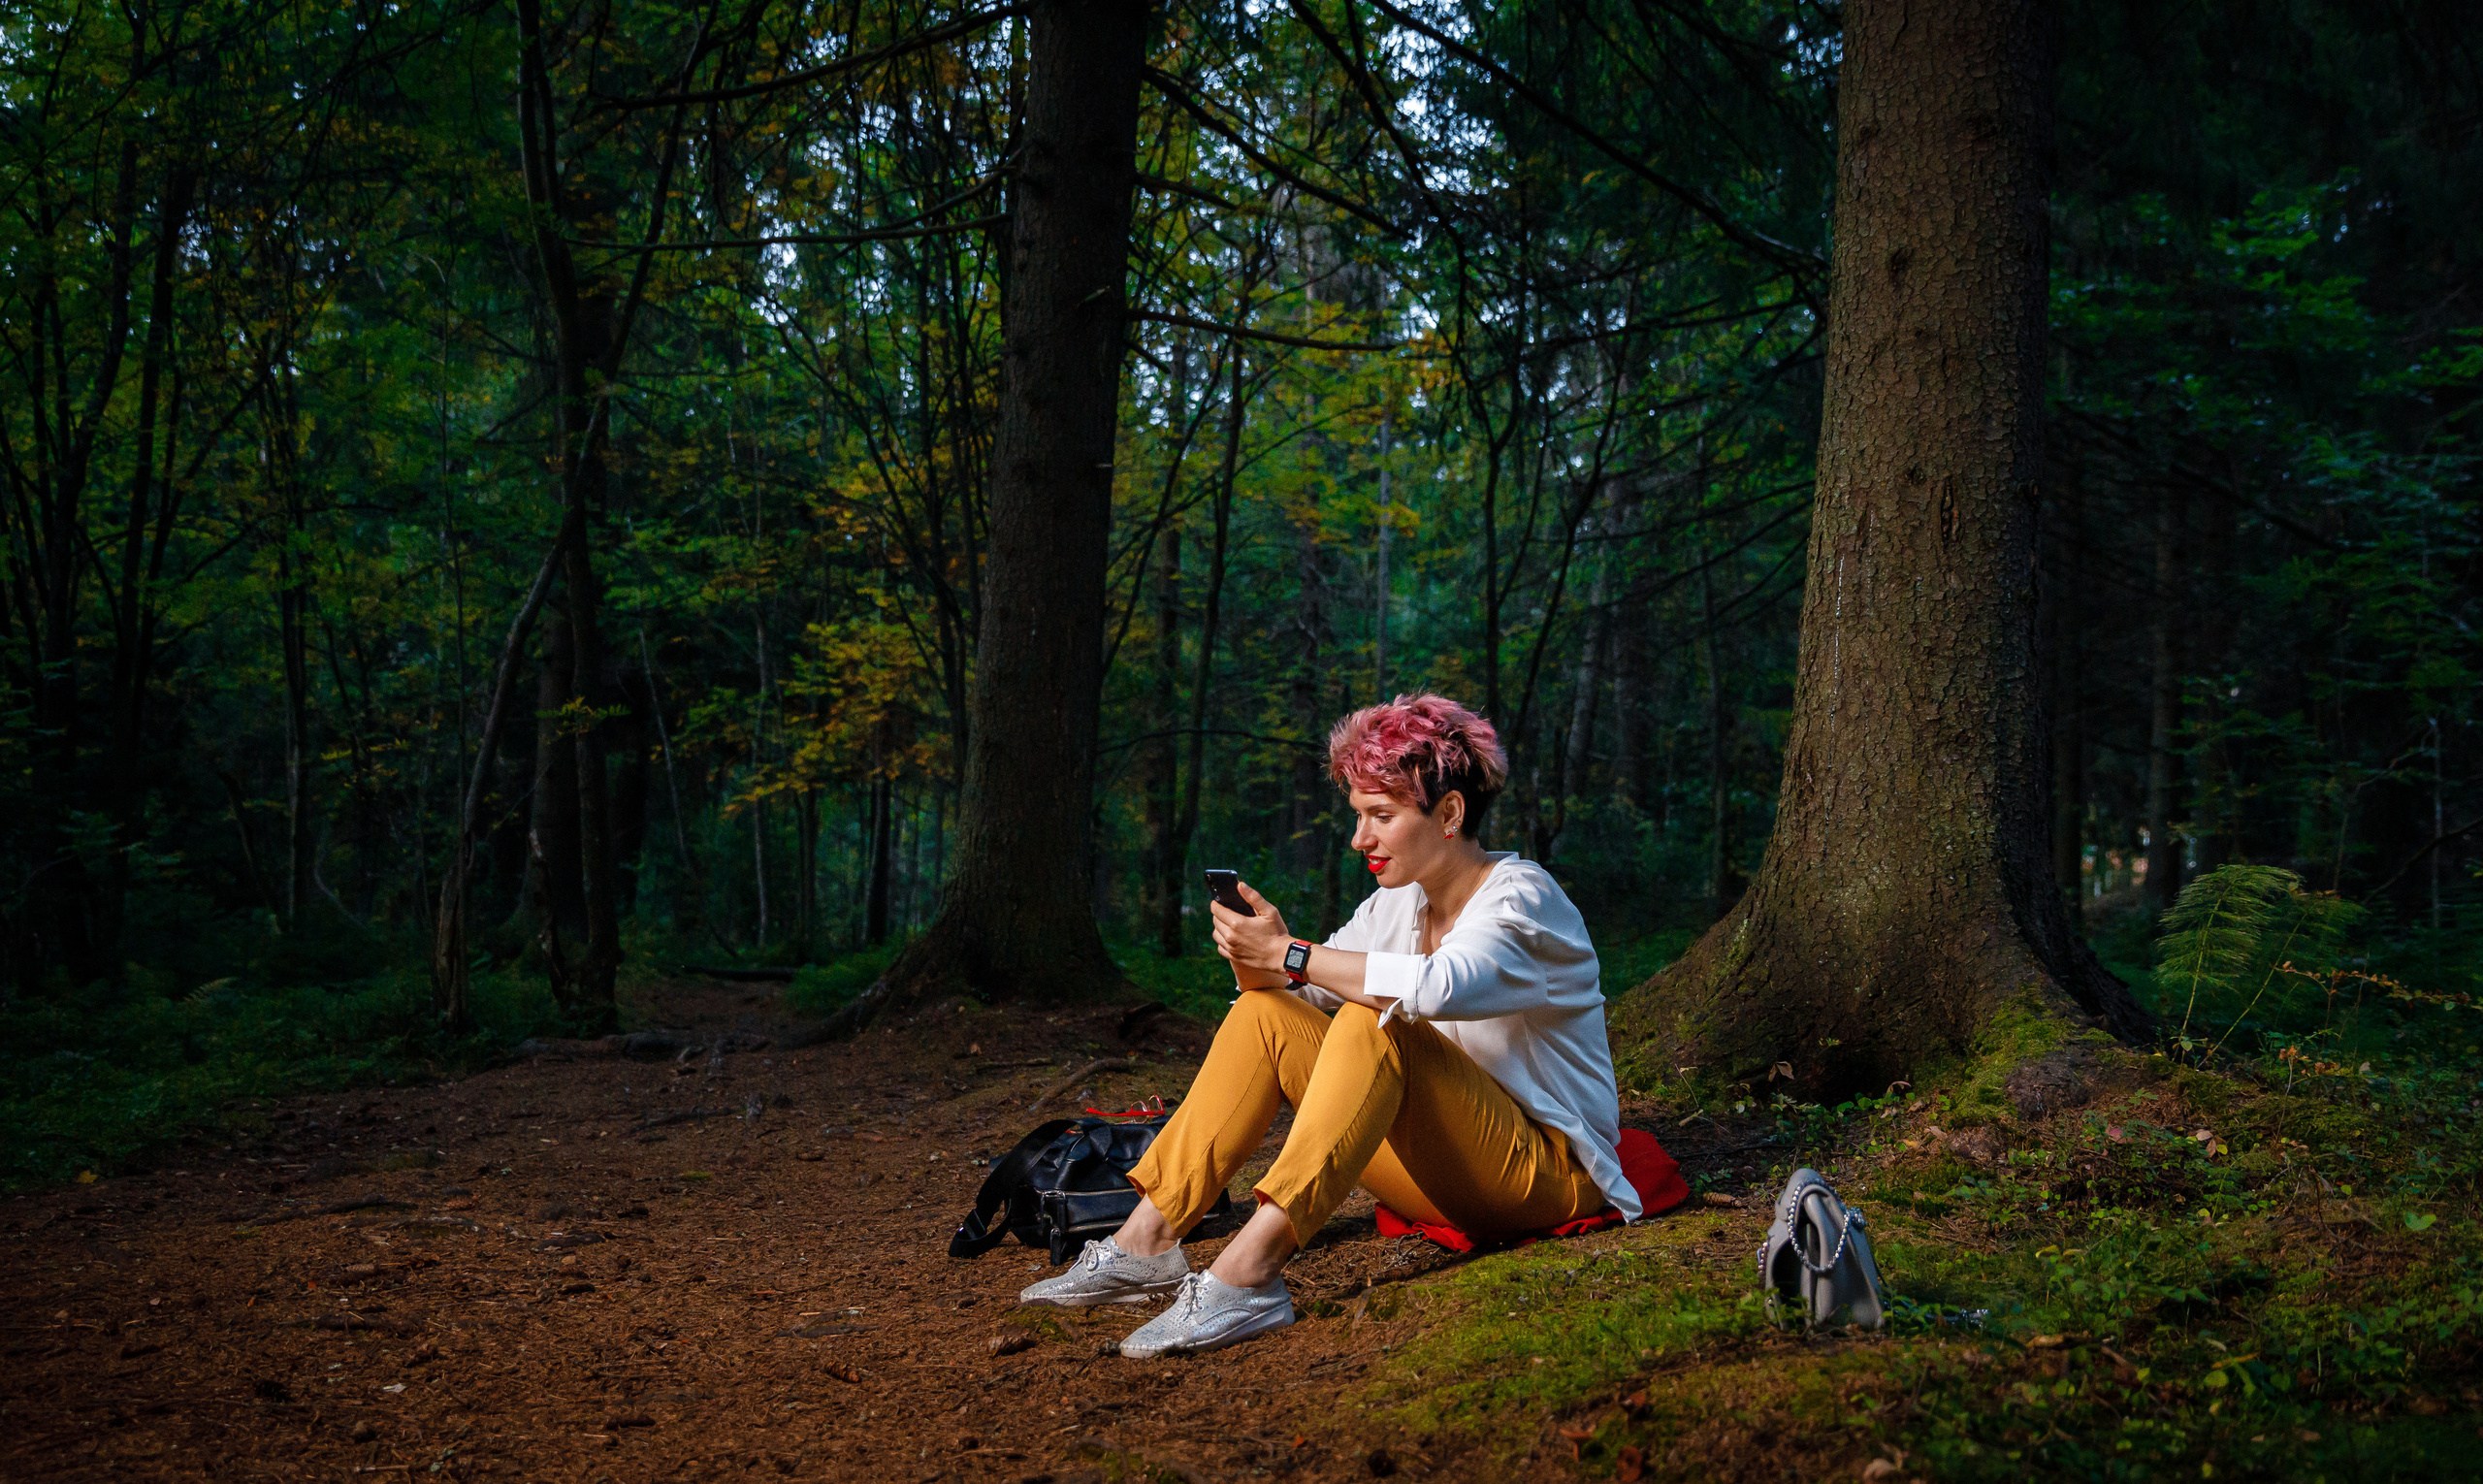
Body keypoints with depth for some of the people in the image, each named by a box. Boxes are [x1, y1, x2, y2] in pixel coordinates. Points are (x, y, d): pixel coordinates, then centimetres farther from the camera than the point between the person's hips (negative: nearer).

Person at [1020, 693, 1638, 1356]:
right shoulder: (1399, 902, 9)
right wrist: (1259, 962, -19)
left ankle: (1247, 1272, -42)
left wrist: (1289, 954, -31)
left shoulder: (1521, 896, -14)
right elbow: (1297, 987, 4)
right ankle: (1146, 1242, -15)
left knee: (1373, 1023, -31)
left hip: (1546, 1170, -7)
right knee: (1265, 1015, -7)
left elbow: (1436, 987, -36)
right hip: (1442, 1177, 7)